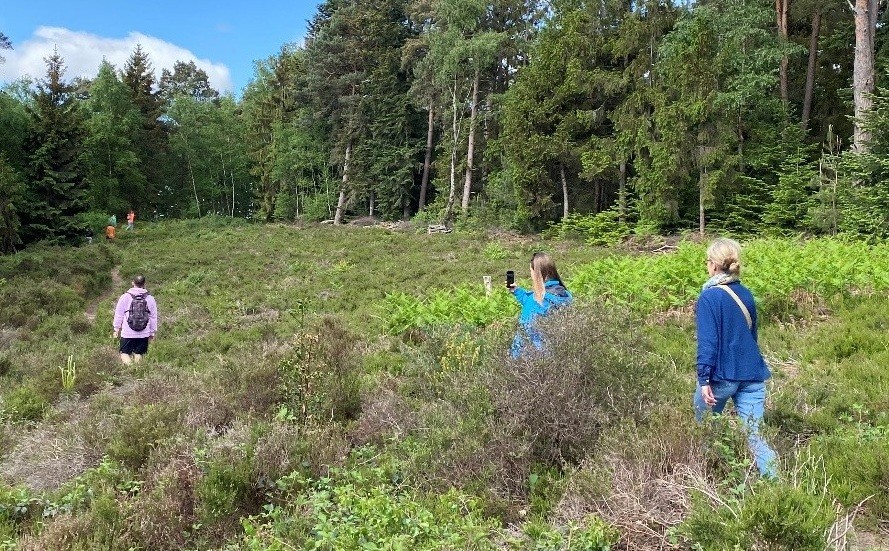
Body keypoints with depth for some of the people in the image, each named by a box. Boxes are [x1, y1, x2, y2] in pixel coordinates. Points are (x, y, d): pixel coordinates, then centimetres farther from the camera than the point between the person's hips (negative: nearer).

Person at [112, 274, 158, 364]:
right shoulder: (150, 299, 0)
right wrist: (152, 333, 15)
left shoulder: (125, 297, -4)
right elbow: (153, 317, 5)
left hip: (127, 333, -1)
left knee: (125, 353, 5)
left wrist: (116, 329, 15)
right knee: (138, 354, 12)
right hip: (144, 334, 2)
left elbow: (118, 314, 2)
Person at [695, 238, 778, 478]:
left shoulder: (709, 298, -12)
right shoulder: (746, 294, 7)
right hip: (751, 375, 5)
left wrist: (704, 379, -18)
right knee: (754, 436, 4)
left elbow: (707, 342, -18)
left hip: (721, 376, -5)